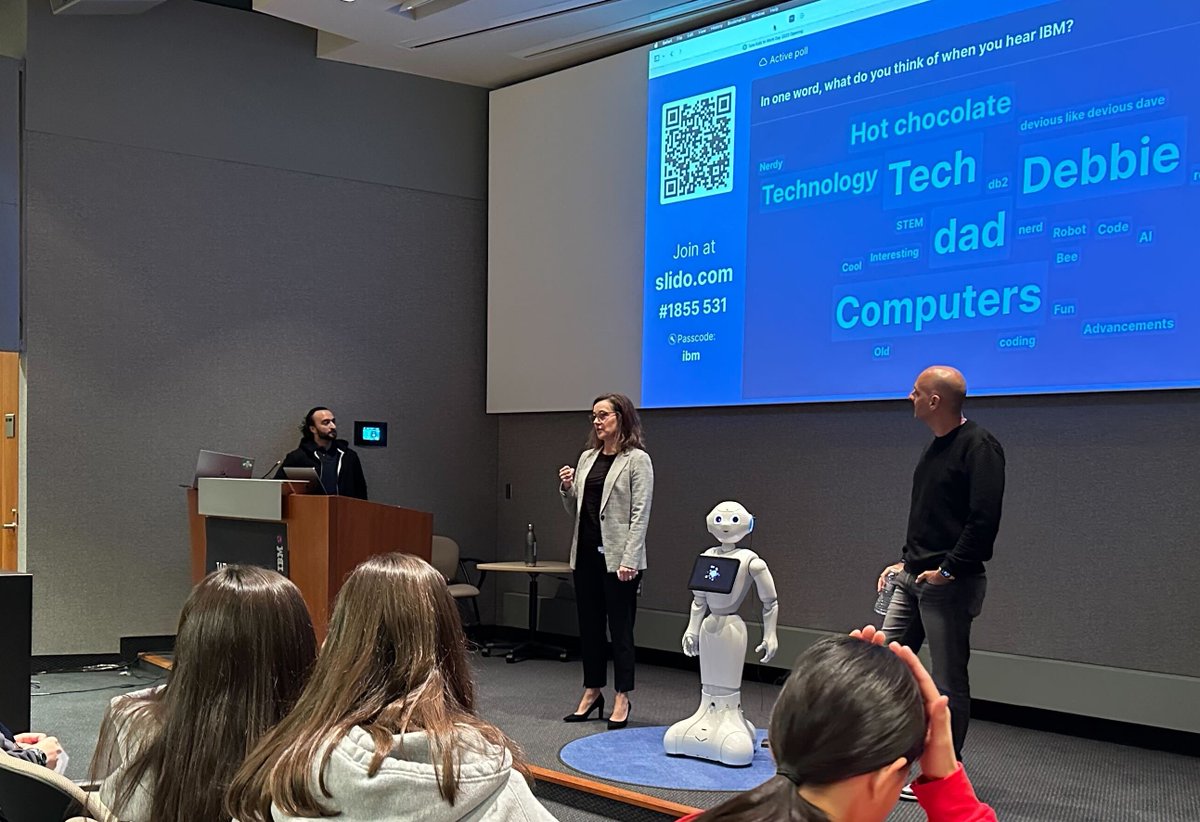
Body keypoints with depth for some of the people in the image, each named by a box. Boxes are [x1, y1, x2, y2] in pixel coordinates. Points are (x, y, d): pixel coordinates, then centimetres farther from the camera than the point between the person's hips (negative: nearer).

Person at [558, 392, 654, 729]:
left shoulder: (637, 460, -6)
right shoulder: (587, 457, 12)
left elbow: (640, 513, -11)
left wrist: (629, 559, -18)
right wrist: (566, 488, -2)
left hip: (617, 556, -6)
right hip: (586, 552, 6)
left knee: (620, 627, 1)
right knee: (589, 624, 12)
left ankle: (621, 699, 11)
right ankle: (592, 692, 24)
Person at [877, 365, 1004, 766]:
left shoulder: (979, 446, -15)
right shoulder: (936, 447, 15)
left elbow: (984, 519, -22)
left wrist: (948, 570, -20)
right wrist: (905, 561, 15)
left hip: (950, 584, -9)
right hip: (913, 578, 9)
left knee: (949, 681, 0)